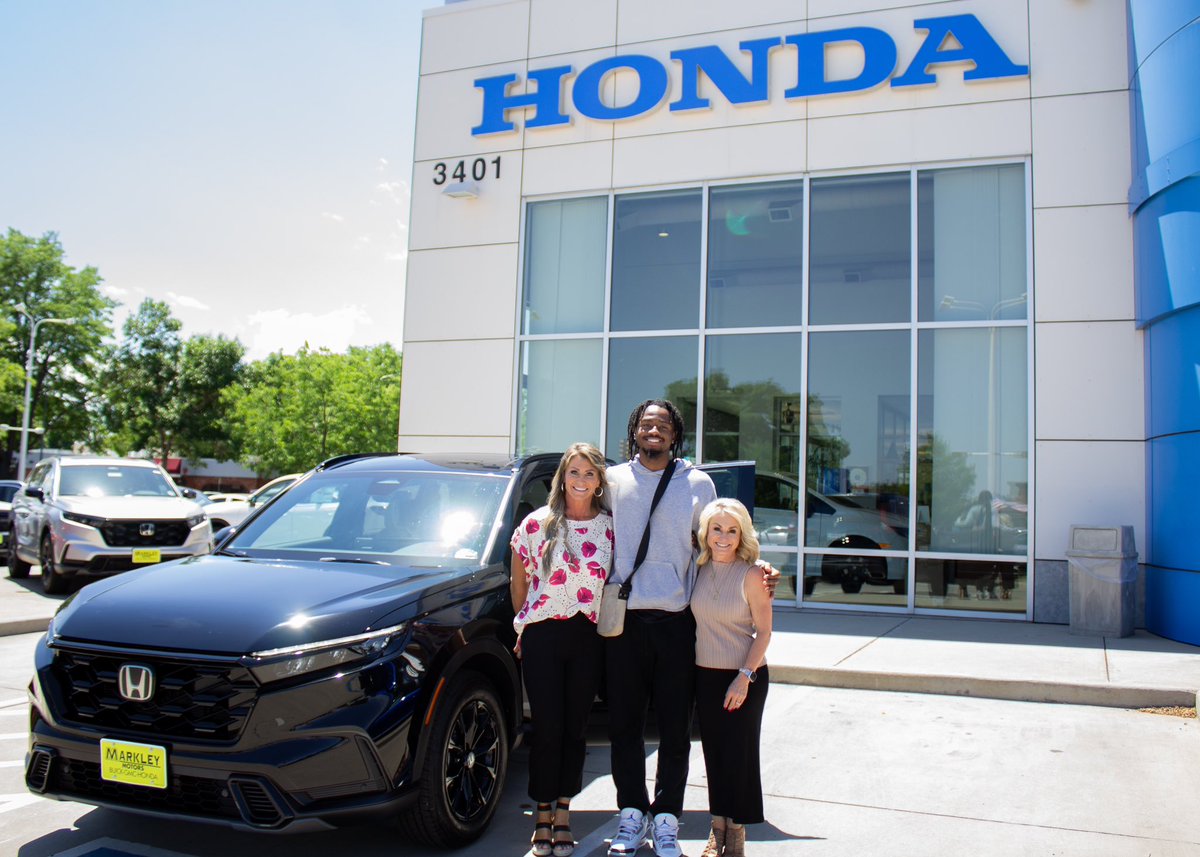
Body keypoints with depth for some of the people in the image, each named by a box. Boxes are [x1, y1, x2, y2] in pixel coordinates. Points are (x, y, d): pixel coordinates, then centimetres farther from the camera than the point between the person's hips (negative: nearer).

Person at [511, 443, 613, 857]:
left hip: (588, 639, 1)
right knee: (547, 728, 1)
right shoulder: (536, 523, -1)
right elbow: (518, 582, 9)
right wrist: (525, 625, 10)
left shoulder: (611, 527, 2)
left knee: (575, 729, 8)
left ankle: (563, 815, 21)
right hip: (543, 636, -1)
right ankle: (543, 816, 16)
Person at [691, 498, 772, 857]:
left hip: (745, 677, -4)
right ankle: (718, 827, 25)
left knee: (740, 753, 3)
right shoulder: (700, 569, 1)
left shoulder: (751, 575, -12)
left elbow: (763, 632, -9)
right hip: (706, 675, 4)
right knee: (714, 752, 12)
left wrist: (745, 676, -17)